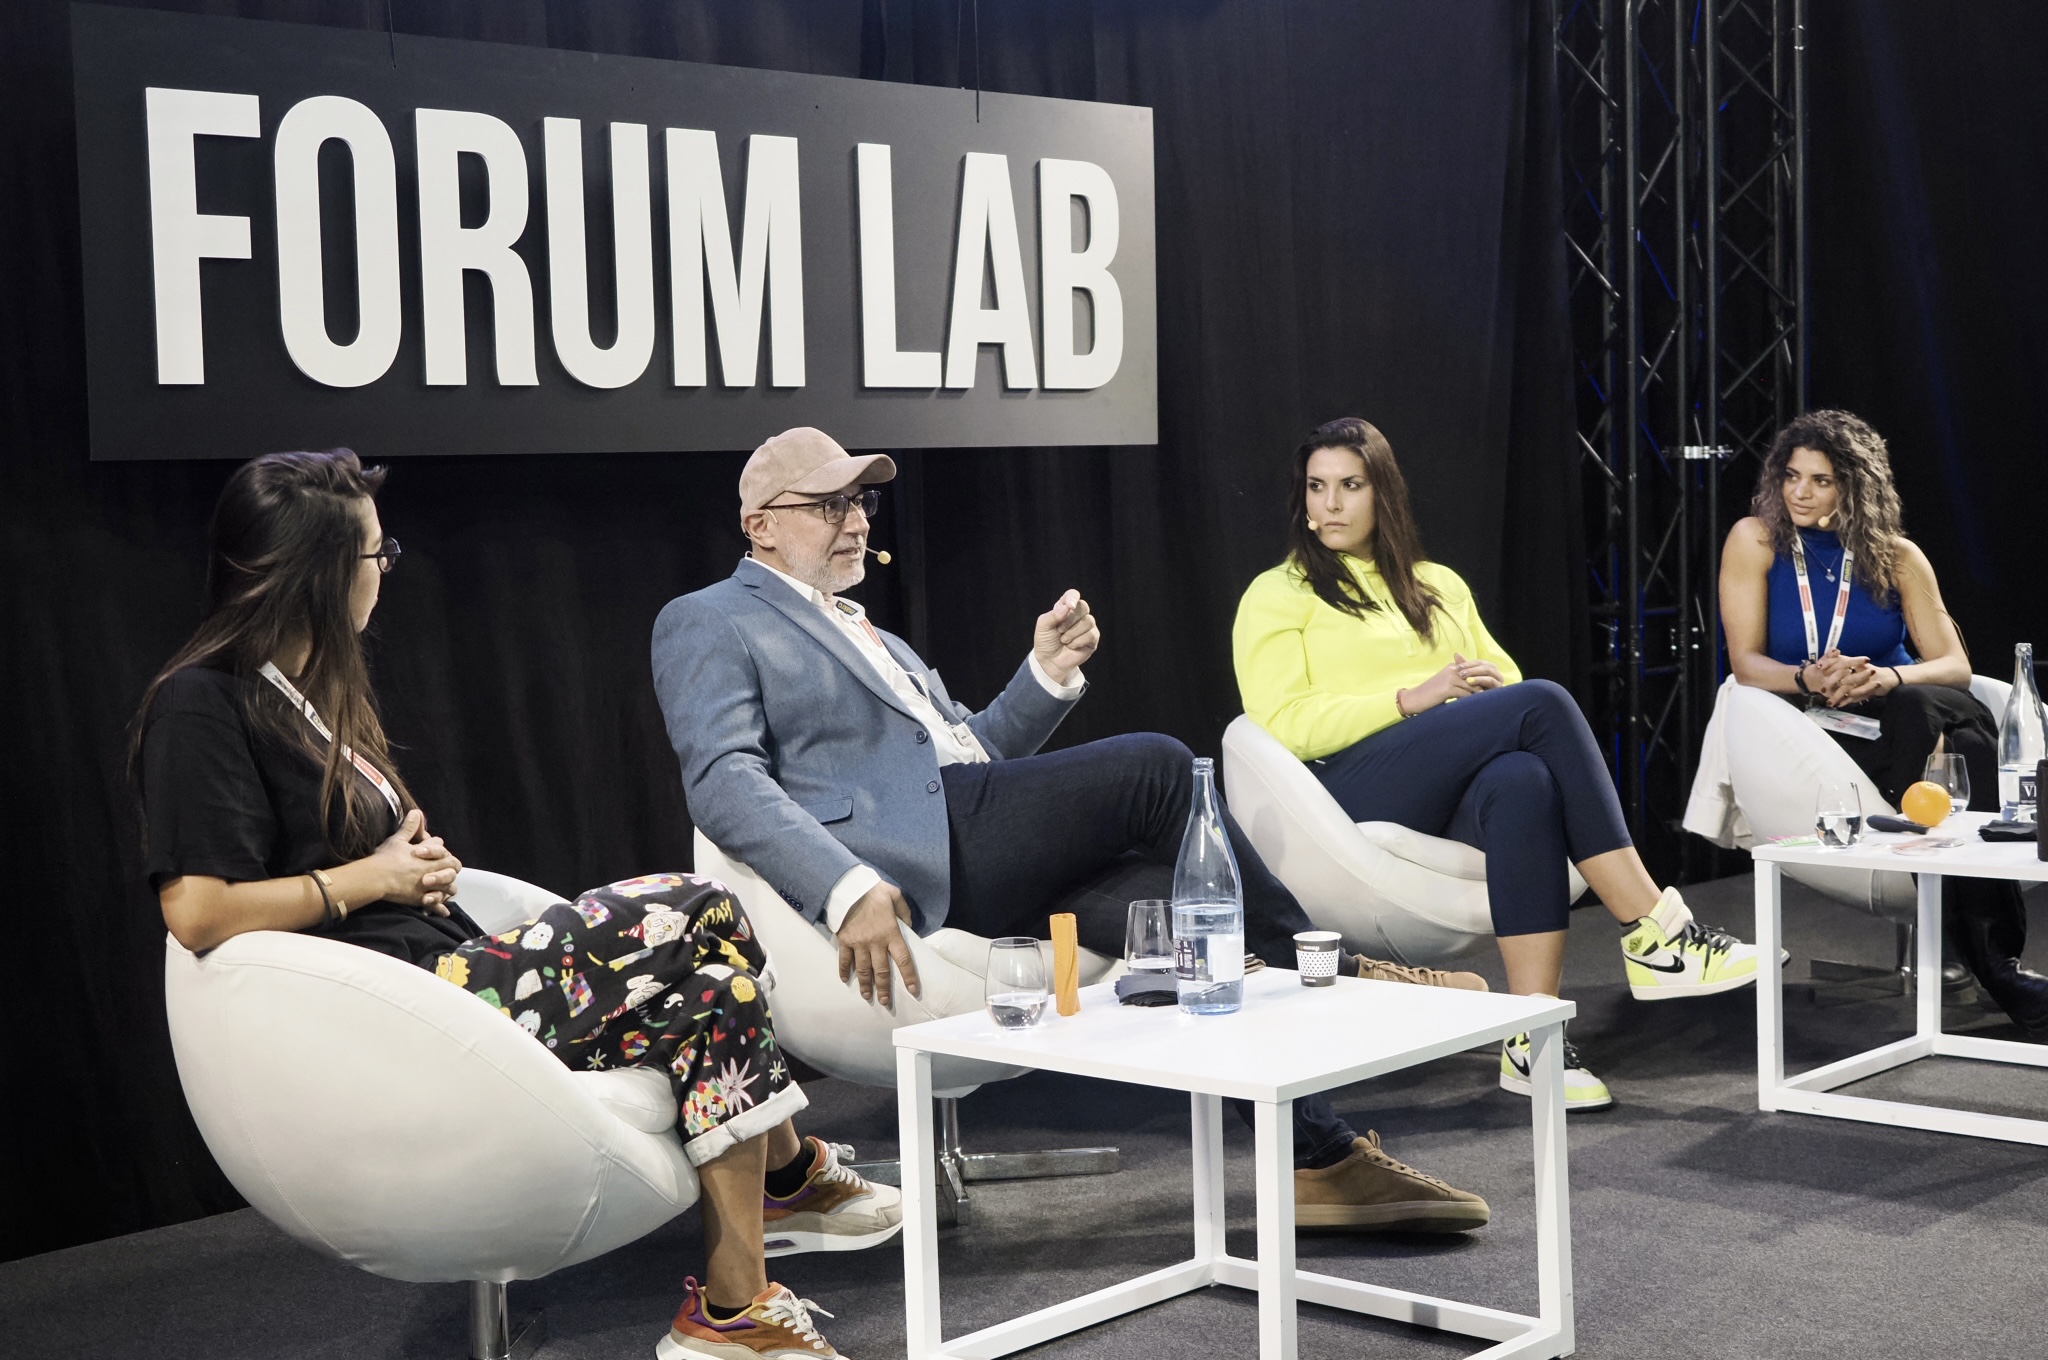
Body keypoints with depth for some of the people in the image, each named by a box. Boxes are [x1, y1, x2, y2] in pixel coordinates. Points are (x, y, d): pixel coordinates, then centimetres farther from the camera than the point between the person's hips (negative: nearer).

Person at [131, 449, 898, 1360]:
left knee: (711, 992, -7)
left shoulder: (302, 690, 21)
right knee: (698, 915, -13)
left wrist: (418, 859, 1)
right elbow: (197, 913, -22)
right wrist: (371, 879, -10)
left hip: (441, 969, 10)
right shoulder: (202, 704, -11)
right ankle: (790, 1170, 6)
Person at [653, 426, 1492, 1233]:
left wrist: (1048, 674, 9)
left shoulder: (866, 634, 32)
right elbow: (724, 783, -9)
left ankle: (1319, 1159, -15)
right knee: (1158, 766, -19)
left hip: (991, 863, 8)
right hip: (905, 867, -8)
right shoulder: (707, 625, 7)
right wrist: (848, 890, -25)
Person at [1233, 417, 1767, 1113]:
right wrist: (1415, 698, -10)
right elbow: (1284, 724, -1)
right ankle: (1654, 932, -30)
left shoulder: (1439, 586, 30)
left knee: (1523, 781, -37)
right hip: (1357, 790, -4)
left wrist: (1491, 688, 0)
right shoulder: (1277, 597, 13)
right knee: (1544, 703, -28)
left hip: (1461, 794, 4)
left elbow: (1503, 677, 26)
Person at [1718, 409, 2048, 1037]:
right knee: (1946, 745, -33)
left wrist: (1889, 679, -23)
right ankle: (1993, 961, -28)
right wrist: (1810, 679, -27)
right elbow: (1746, 662, -6)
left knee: (1970, 730, -34)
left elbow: (1954, 666, -1)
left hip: (1896, 715, 3)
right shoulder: (1755, 541, 0)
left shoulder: (1897, 558, 5)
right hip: (1809, 729, -3)